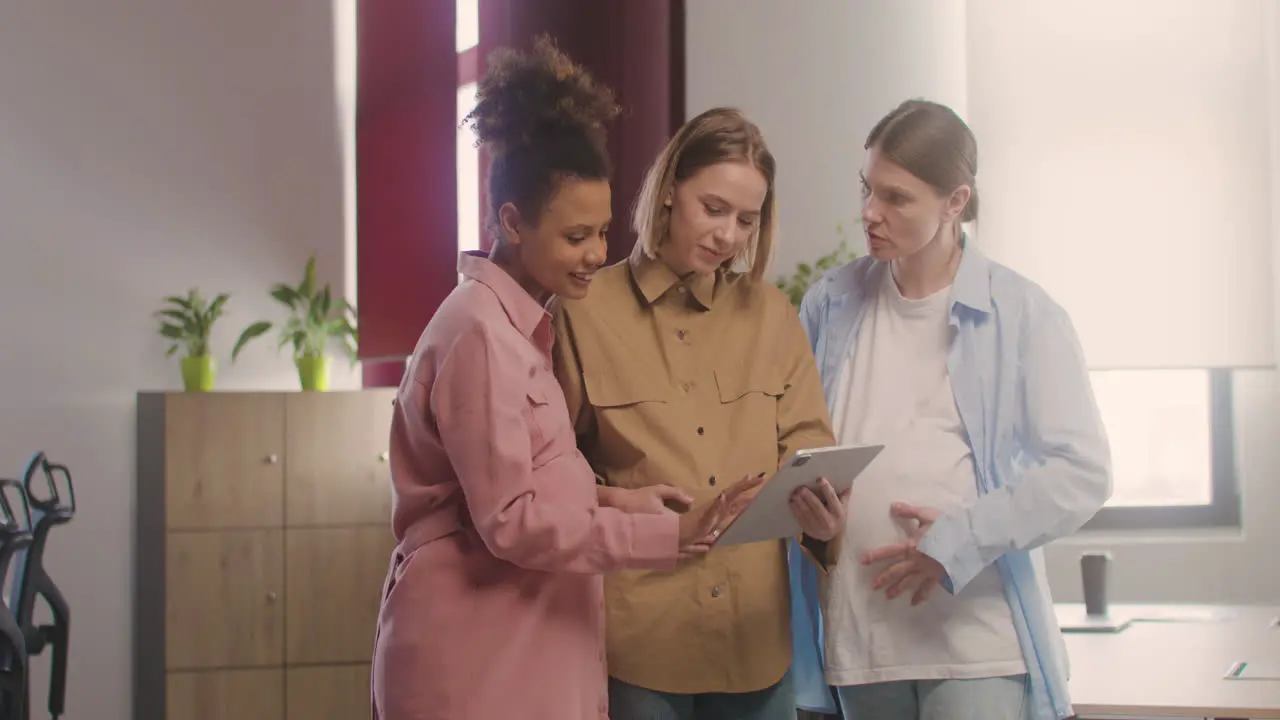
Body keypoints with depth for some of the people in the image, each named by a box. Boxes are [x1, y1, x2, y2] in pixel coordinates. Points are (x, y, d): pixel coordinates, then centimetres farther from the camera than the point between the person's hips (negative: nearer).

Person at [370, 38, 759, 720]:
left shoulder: (518, 325, 14)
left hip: (523, 650, 9)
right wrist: (666, 535, -21)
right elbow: (510, 521, -19)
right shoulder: (481, 331, -15)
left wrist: (619, 497, 4)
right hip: (477, 660, -9)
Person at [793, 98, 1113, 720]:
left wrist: (957, 540, -13)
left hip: (978, 640, -3)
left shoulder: (1023, 315, -2)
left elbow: (1083, 472, -6)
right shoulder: (830, 306, 8)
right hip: (859, 638, 4)